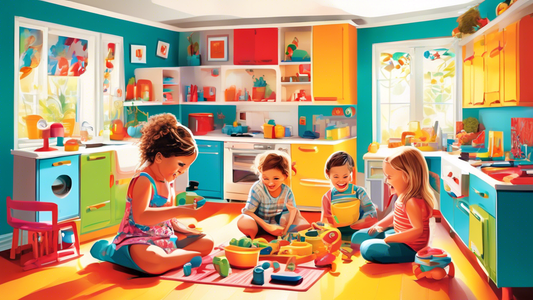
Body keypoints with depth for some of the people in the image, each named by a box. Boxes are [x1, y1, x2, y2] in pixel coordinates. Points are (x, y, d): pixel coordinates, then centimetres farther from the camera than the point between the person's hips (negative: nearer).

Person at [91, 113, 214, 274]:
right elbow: (140, 216, -34)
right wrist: (178, 210, -37)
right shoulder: (144, 181, -16)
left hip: (165, 238, 10)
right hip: (137, 239, -10)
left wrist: (185, 230, 5)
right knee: (156, 263, -42)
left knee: (207, 242, 5)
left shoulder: (169, 183, 13)